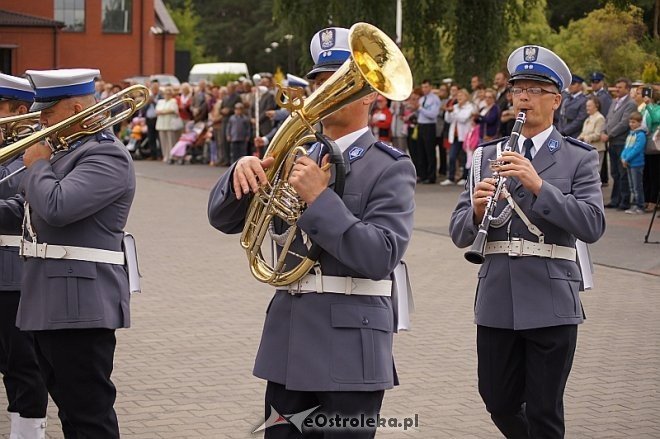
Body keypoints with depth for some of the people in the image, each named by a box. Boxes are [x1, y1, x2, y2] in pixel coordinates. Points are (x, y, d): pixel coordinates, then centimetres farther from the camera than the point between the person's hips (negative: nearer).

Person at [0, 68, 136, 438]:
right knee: (70, 407, 17)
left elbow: (57, 208, -28)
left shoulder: (107, 155, -15)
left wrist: (37, 166, -10)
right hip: (51, 301, 10)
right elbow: (33, 211, 25)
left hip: (80, 301, -10)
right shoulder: (67, 150, 17)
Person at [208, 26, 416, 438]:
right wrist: (241, 174, -11)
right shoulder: (295, 155, 12)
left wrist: (320, 198, -23)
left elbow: (381, 257, -18)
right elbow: (224, 218, 10)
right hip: (288, 341, 6)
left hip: (350, 348, -5)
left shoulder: (391, 168, -6)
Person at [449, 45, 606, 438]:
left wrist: (538, 185, -22)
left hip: (551, 303, -3)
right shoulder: (488, 156, 10)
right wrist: (476, 212, -16)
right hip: (497, 301, 3)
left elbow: (593, 225, -13)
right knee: (499, 404, 12)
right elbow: (460, 233, 6)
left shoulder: (579, 158, 1)